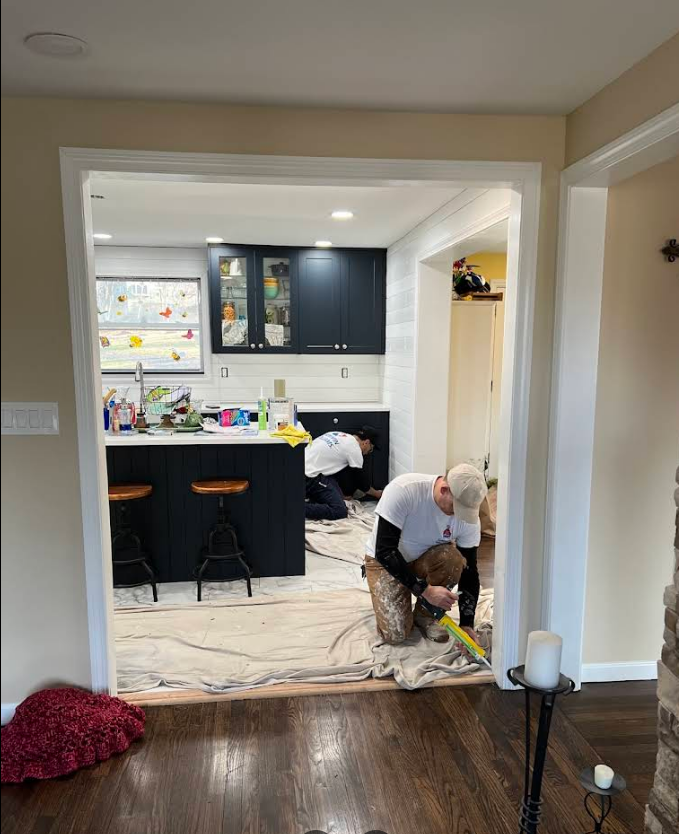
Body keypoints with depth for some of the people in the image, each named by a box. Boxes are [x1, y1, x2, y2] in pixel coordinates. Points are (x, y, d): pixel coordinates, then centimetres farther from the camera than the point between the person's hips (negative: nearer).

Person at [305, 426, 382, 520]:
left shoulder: (340, 435, 20)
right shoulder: (355, 449, -4)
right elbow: (360, 480, 7)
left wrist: (346, 494, 36)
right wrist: (377, 493, 26)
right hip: (310, 477, -9)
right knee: (340, 511, -12)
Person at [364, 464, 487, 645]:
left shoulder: (469, 517, -21)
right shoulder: (403, 490, -34)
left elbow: (469, 570, -13)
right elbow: (384, 551, -33)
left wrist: (467, 624, -20)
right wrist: (425, 590, -36)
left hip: (425, 559, 3)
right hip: (384, 560, -3)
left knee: (453, 559, -31)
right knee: (396, 634, -19)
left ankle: (426, 613, -4)